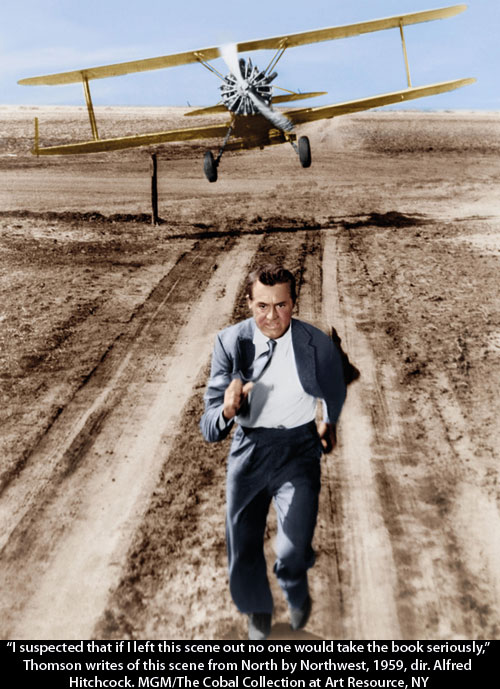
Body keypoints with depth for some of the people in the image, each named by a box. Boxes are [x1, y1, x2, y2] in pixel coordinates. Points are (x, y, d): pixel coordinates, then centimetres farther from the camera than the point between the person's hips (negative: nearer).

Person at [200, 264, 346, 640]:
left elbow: (335, 390, 9)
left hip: (299, 446, -1)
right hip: (249, 446, 2)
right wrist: (227, 410, -40)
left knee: (294, 549, -16)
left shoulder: (318, 344, -16)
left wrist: (330, 423, 24)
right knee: (243, 549, 13)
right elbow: (210, 429, -19)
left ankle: (297, 591, 25)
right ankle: (258, 610, 48)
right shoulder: (230, 342, -17)